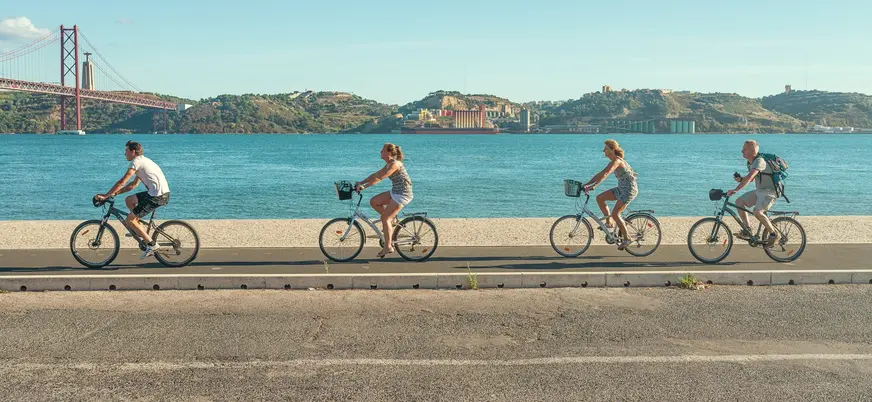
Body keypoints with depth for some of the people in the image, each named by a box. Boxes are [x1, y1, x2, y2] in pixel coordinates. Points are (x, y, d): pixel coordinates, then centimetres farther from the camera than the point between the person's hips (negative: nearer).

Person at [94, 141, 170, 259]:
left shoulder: (136, 161, -7)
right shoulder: (142, 161, 23)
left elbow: (122, 182, -12)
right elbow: (134, 184, 26)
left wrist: (105, 195, -8)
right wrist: (115, 193, 20)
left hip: (157, 196, -9)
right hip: (161, 193, 9)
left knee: (129, 220, -2)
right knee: (129, 200, 22)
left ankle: (152, 244, -2)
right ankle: (140, 231, 21)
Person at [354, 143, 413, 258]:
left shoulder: (394, 164, -19)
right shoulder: (389, 164, 11)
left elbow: (379, 178, -26)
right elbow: (375, 175, 15)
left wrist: (364, 186, -25)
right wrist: (361, 182, 9)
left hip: (402, 194, -9)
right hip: (395, 192, 9)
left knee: (385, 218, -9)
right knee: (373, 202, 4)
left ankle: (388, 247, -3)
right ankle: (392, 220, 14)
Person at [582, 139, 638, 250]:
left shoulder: (616, 161, -20)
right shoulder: (613, 161, 10)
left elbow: (604, 175, -32)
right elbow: (601, 173, 11)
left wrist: (593, 186, -40)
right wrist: (587, 184, 5)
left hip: (630, 189, -9)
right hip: (622, 189, 9)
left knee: (615, 214, -13)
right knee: (599, 198, 1)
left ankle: (626, 238, -1)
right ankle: (609, 222, 10)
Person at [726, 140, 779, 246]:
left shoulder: (759, 161, -23)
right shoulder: (750, 163, 7)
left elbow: (749, 177, -37)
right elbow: (751, 178, 19)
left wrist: (735, 190, -43)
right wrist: (740, 179, -2)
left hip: (769, 191, -10)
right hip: (759, 190, 10)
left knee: (757, 211, -27)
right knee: (739, 202, 0)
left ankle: (773, 234, -6)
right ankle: (747, 231, 5)